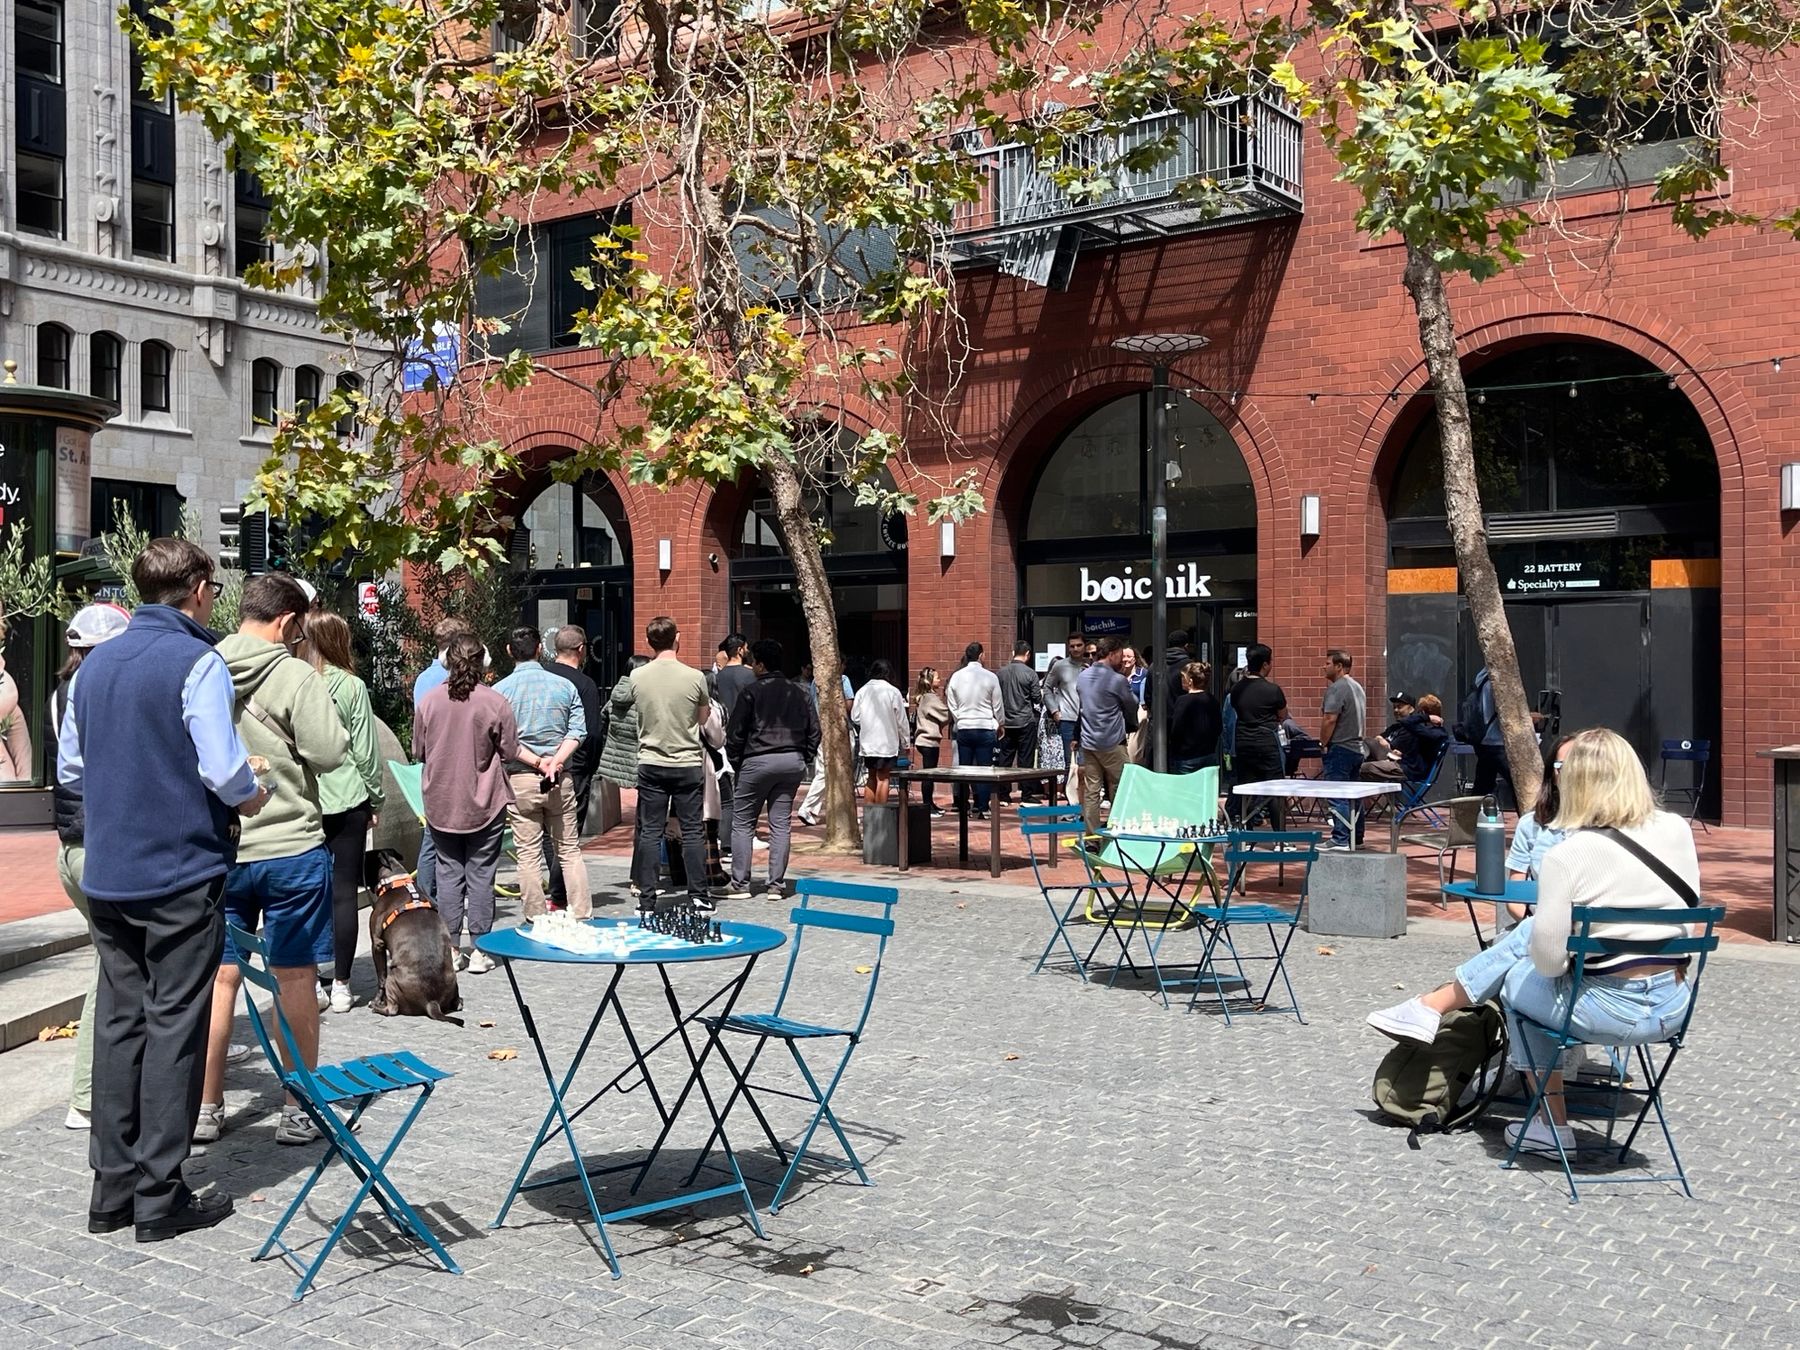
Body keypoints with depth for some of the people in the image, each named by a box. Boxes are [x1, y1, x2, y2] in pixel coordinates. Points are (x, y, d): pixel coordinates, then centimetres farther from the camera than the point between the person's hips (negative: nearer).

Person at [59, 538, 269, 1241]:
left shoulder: (96, 663, 10)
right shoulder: (196, 662, -13)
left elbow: (69, 769, 14)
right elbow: (225, 770, -19)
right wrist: (251, 797, 1)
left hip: (107, 875, 7)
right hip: (182, 873, -7)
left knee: (118, 1020, 12)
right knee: (173, 1026, 0)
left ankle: (111, 1188, 18)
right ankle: (160, 1196, 6)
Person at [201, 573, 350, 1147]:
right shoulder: (296, 676, -13)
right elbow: (328, 753, -16)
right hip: (289, 846, -4)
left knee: (219, 975, 12)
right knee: (295, 977, 6)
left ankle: (206, 1108, 20)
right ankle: (299, 1109, 15)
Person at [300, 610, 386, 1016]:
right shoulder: (351, 686, -7)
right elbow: (366, 752, -3)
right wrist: (375, 799, 10)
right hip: (346, 801, -1)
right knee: (344, 891, 4)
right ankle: (341, 984, 8)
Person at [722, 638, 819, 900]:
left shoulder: (751, 692, -6)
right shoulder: (798, 692, 11)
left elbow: (734, 732, -5)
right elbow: (814, 729, 11)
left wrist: (736, 762, 6)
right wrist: (805, 758, 14)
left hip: (759, 761, -5)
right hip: (793, 761, 5)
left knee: (742, 822, 5)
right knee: (781, 824, 7)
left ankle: (740, 884, 3)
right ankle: (777, 885, 5)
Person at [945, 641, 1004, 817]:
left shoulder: (956, 677, 1)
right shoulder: (990, 677, -6)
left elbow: (952, 706, 5)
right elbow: (998, 705, 1)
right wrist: (1000, 724, 17)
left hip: (963, 728, 3)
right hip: (985, 728, -2)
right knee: (984, 769, 1)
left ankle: (962, 807, 10)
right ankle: (982, 808, -1)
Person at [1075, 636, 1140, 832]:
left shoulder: (1083, 676, 8)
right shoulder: (1117, 680, -13)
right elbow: (1131, 706, 1)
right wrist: (1132, 724, 21)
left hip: (1088, 742, 6)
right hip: (1112, 742, -6)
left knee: (1091, 791, 5)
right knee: (1118, 790, 6)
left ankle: (1091, 835, 5)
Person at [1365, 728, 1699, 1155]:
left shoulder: (1567, 854, -18)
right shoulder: (1678, 831, -2)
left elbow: (1548, 961, -15)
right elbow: (1684, 913, 12)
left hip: (1614, 1010, -6)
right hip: (1675, 1005, 6)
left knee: (1516, 979, 24)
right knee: (1528, 932, 17)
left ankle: (1553, 1125, 32)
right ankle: (1428, 1007, 28)